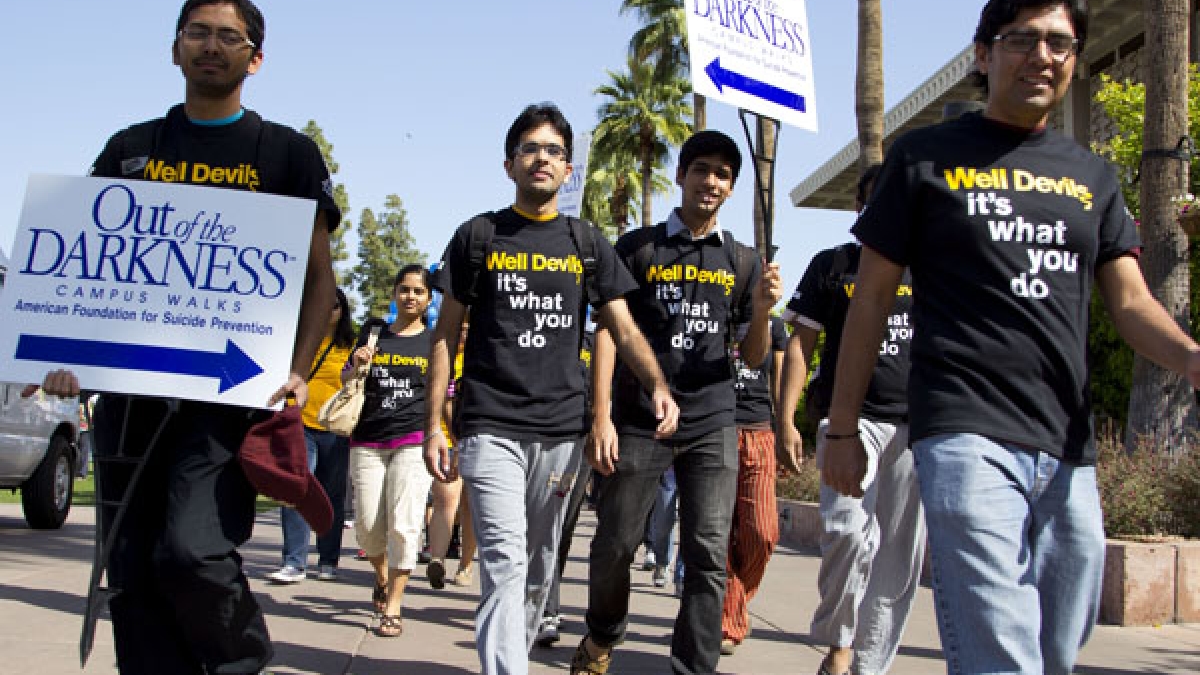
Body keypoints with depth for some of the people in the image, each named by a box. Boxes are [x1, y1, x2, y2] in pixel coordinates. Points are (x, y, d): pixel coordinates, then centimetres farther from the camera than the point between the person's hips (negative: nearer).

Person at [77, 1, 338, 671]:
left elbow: (319, 275, 6)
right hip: (130, 382, 4)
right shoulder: (130, 149, 16)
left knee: (191, 552, -17)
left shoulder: (288, 152, 8)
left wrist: (299, 371, -8)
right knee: (131, 570, 2)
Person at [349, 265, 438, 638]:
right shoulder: (373, 334, 13)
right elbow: (345, 380, 17)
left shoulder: (434, 342, 9)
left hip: (413, 439, -2)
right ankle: (382, 577, 33)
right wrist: (357, 366, -5)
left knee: (403, 523, -10)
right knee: (368, 524, 3)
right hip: (367, 441, 2)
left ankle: (393, 608, -4)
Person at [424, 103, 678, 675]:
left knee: (540, 569, 11)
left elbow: (624, 329, 6)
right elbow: (446, 334, 8)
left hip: (561, 429, 3)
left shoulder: (587, 244, 12)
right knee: (505, 562, -15)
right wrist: (433, 425, 1)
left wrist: (658, 385, -14)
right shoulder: (478, 236, 7)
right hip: (490, 427, -3)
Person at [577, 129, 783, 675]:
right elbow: (607, 333, 1)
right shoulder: (637, 248, 5)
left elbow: (753, 358, 11)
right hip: (639, 420, -1)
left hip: (713, 424, 2)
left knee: (708, 555, -4)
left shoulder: (742, 262, 11)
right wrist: (601, 418, -8)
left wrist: (763, 310, -10)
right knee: (614, 545, 6)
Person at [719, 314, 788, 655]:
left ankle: (736, 598, 15)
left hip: (759, 432, 2)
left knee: (762, 533, -11)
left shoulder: (773, 322, 15)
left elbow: (778, 385, 17)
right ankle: (729, 623, 4)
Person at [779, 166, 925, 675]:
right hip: (850, 416, -3)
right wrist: (786, 418, -2)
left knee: (901, 549, 1)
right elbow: (801, 343, 7)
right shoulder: (833, 265, 10)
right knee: (848, 529, -21)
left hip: (917, 423, 3)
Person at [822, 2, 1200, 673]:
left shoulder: (1092, 176, 17)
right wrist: (843, 428, 4)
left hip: (1069, 448, 5)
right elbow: (873, 296, 6)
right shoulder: (927, 157, 6)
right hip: (967, 437, -5)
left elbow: (1131, 303, 11)